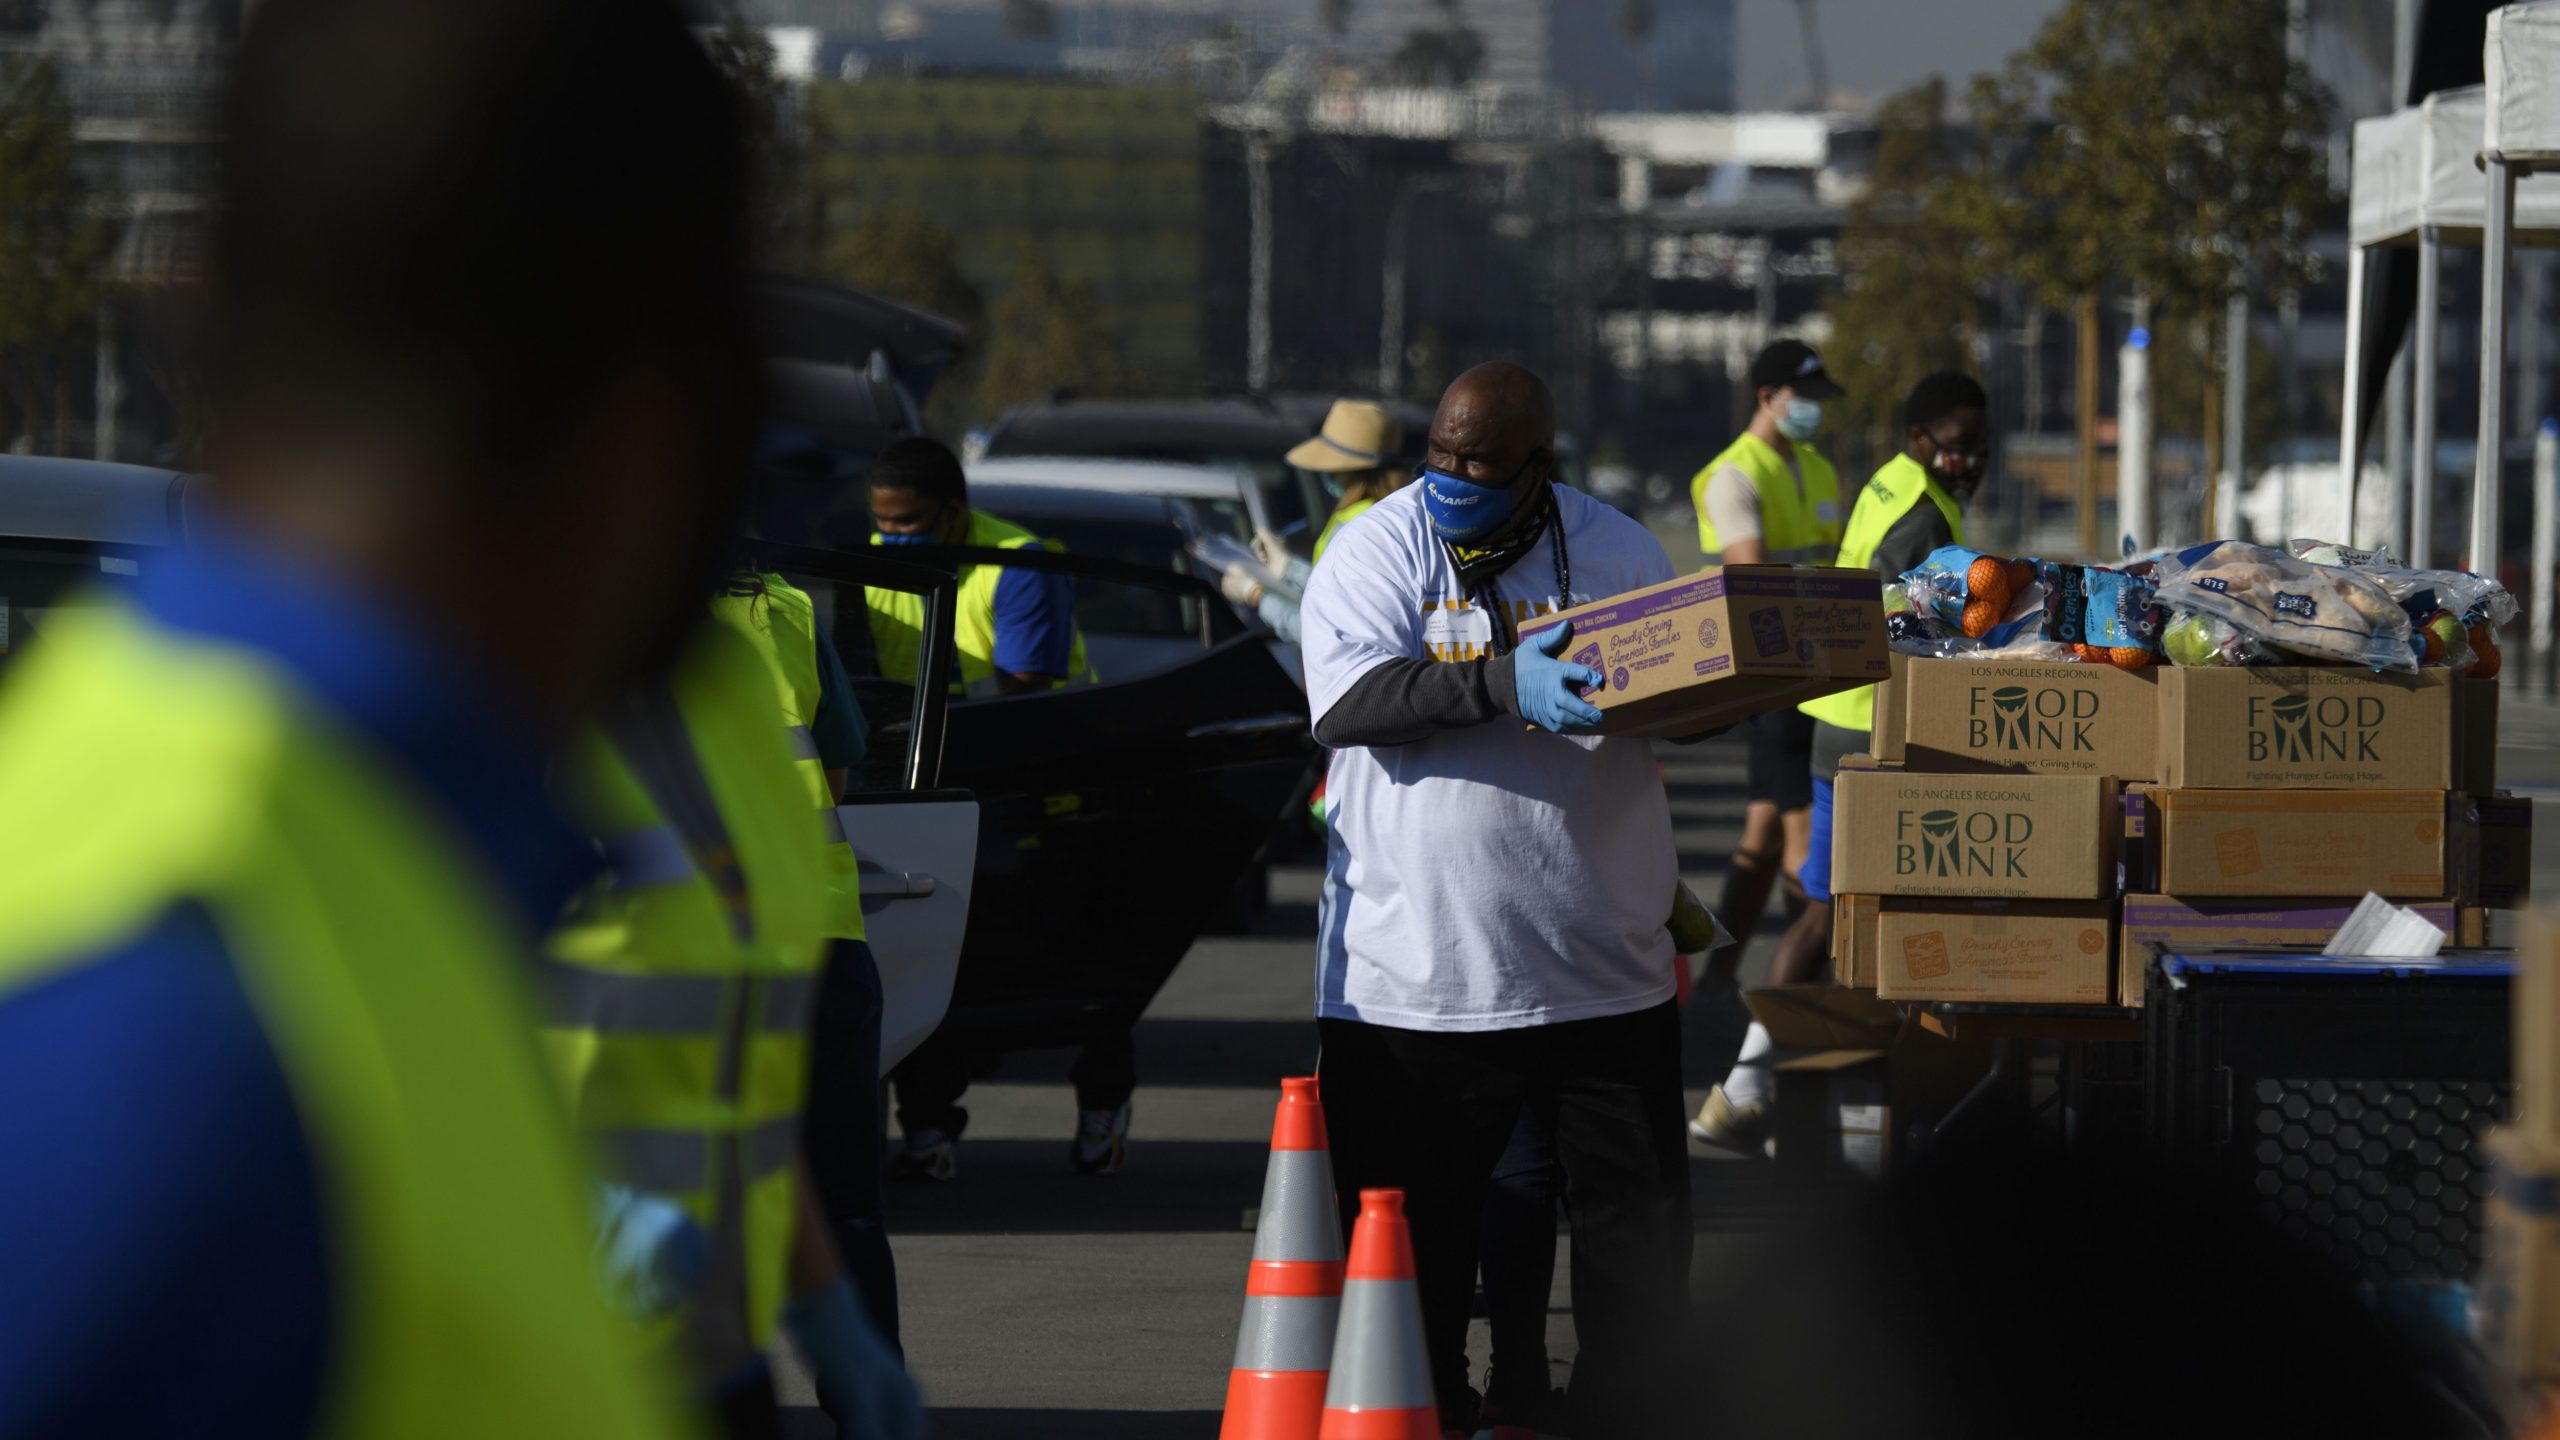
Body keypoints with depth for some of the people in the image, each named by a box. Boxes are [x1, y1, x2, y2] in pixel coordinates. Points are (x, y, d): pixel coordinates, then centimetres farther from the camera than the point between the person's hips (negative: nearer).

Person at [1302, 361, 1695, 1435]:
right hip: (1413, 972, -2)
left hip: (1604, 972, 2)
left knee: (1640, 1227, 6)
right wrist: (1504, 685, -29)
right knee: (1411, 1236, 4)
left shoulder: (1616, 551, 5)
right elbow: (1345, 701, -17)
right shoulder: (1381, 549, -2)